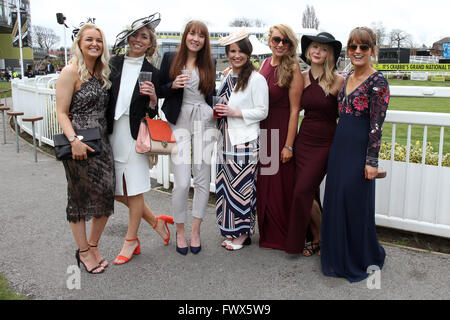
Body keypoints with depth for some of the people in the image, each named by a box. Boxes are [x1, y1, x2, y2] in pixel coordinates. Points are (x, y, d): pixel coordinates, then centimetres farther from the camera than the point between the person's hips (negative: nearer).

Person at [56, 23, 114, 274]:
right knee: (80, 197, 6)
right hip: (80, 145, -7)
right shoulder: (71, 72, -8)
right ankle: (83, 251, 22)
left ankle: (93, 244, 29)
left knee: (105, 196, 8)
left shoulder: (102, 72, 13)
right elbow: (62, 112, -11)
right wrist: (74, 140, -22)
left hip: (103, 142, 7)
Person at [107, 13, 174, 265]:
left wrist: (153, 97, -16)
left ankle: (131, 240, 22)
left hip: (136, 133, -3)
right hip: (113, 133, 4)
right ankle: (156, 220, 29)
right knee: (118, 191, 9)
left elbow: (152, 113, 1)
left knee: (134, 189, 4)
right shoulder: (114, 64, 8)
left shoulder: (152, 73, 2)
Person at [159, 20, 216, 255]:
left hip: (204, 122, 3)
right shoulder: (170, 59, 4)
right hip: (180, 122, -2)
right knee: (182, 182, -6)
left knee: (203, 179, 4)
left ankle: (195, 231, 19)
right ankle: (180, 231, 16)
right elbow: (159, 90, 6)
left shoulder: (209, 63, 10)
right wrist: (173, 85, -13)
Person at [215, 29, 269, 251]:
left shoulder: (256, 79, -8)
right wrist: (219, 112, 7)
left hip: (245, 141, -7)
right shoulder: (227, 77, 15)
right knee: (226, 183, 11)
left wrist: (235, 112, -17)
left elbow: (262, 111, -11)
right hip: (227, 139, 8)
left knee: (241, 185, -3)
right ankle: (231, 230, 25)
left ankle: (243, 232, 12)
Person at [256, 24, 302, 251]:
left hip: (281, 131, -6)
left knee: (280, 185, 4)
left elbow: (294, 110, -13)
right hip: (261, 130, 6)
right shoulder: (265, 65, 9)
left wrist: (289, 145, -16)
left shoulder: (293, 69, -10)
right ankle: (266, 234, 32)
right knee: (263, 183, 14)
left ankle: (282, 237, 22)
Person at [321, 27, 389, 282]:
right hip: (340, 145, 8)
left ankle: (366, 259, 23)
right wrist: (338, 144, 17)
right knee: (336, 201, 14)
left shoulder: (377, 81, -12)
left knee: (356, 204, 2)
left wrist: (372, 161, -17)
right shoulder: (348, 78, 11)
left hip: (360, 149, -8)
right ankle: (340, 255, 32)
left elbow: (377, 125, -15)